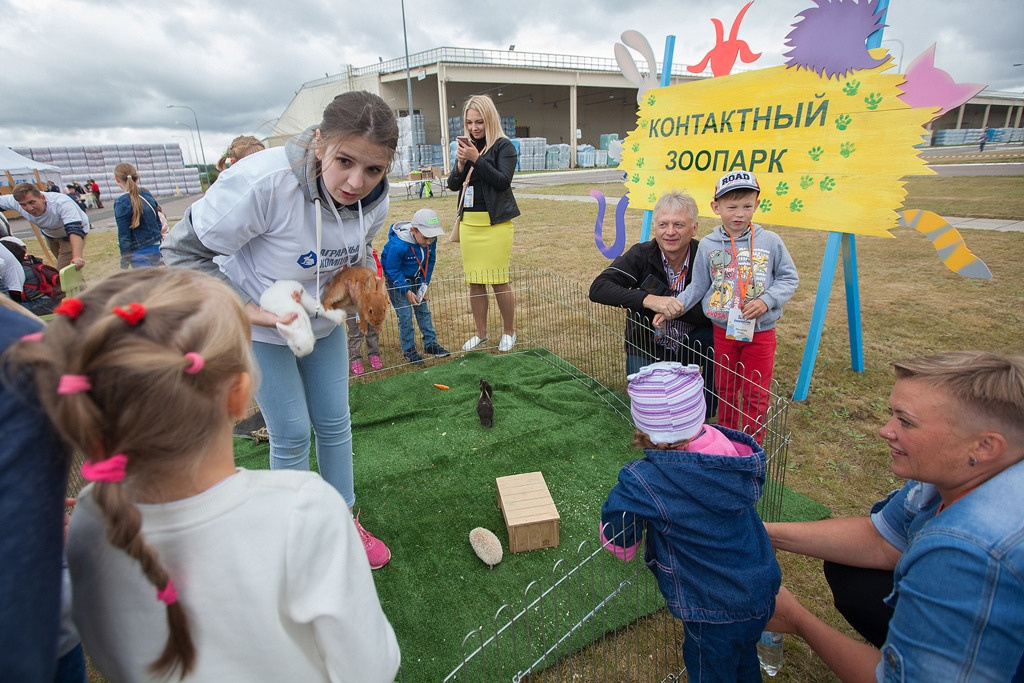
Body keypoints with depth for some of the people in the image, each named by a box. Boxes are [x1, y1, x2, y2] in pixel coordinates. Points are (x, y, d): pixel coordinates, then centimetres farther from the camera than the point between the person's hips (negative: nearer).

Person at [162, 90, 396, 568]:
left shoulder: (374, 199, -16)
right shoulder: (262, 182, -35)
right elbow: (185, 251, -22)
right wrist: (252, 311, -29)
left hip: (323, 323, 5)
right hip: (258, 327, -5)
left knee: (334, 423, 13)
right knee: (290, 435, 2)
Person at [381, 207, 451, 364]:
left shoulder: (431, 240, -17)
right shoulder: (398, 245, -35)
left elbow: (430, 261, 0)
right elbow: (392, 270, -23)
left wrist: (424, 284, -5)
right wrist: (407, 291, -23)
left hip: (415, 278, 6)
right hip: (396, 280, -6)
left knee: (424, 310, 8)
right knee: (405, 314, -6)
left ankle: (430, 343, 20)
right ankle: (408, 349, 7)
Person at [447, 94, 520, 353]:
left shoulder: (503, 146, -1)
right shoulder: (467, 146, 14)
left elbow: (503, 180, -13)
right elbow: (453, 184, 9)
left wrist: (477, 158, -18)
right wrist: (460, 162, -9)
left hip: (495, 222, -5)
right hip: (469, 222, 5)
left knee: (499, 281, -2)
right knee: (474, 281, 8)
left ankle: (509, 332, 16)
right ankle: (480, 333, 21)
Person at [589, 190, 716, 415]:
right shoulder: (641, 255, -12)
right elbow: (598, 288, -25)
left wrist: (675, 305, -34)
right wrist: (648, 300, -38)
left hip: (689, 345, 1)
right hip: (646, 348, -1)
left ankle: (706, 411, -3)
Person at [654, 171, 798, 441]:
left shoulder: (769, 241, -7)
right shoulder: (708, 245, -4)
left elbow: (789, 277, -1)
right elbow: (698, 286, 2)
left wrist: (767, 300, -17)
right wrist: (676, 306, -12)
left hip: (761, 330, -1)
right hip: (723, 329, 1)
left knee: (756, 393, 9)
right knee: (725, 390, 15)